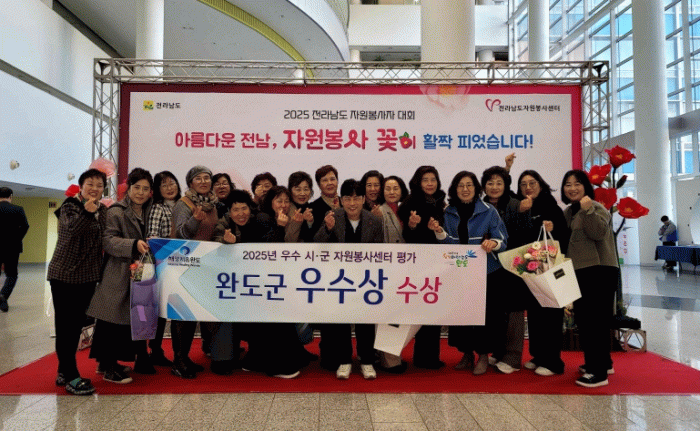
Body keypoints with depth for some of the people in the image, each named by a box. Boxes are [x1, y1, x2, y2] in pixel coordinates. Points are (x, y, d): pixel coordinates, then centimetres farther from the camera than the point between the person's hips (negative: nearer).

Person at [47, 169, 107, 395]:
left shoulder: (103, 210, 9)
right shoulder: (70, 206, -9)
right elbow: (71, 229, -29)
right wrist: (87, 213, -46)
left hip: (88, 275, 7)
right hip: (64, 273, -6)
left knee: (77, 324, 13)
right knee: (65, 325, -3)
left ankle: (63, 371, 25)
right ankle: (71, 377, 1)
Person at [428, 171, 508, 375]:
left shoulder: (489, 212, -2)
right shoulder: (449, 213, 6)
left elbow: (503, 240, -5)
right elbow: (450, 243, 7)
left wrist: (493, 243, -26)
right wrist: (439, 232, -11)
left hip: (486, 272, -3)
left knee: (485, 313, 1)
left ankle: (483, 355, 19)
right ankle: (466, 352, 25)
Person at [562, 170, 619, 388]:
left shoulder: (596, 208, -8)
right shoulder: (568, 212, 17)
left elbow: (598, 233, -24)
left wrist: (588, 211, -33)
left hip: (599, 272, -9)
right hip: (579, 272, 9)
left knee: (594, 320, -9)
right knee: (584, 318, 16)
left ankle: (598, 372, -4)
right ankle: (603, 362, 30)